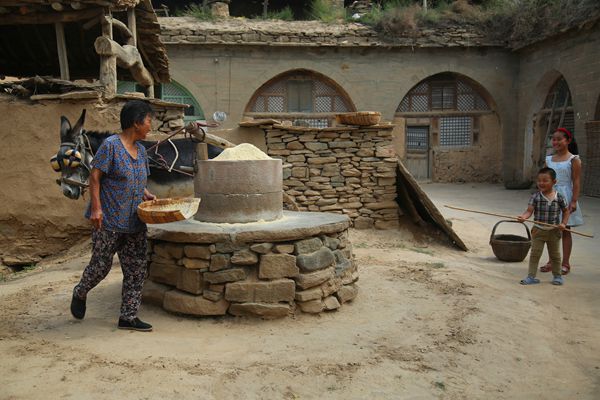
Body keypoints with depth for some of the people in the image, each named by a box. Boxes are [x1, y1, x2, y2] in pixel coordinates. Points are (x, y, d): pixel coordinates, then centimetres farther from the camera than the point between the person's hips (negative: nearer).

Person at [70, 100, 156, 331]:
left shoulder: (140, 150, 11)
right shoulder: (111, 145, -11)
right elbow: (95, 177, -12)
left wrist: (146, 195, 2)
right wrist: (96, 208, -18)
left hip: (134, 222, 7)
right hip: (108, 220, -7)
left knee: (136, 269, 4)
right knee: (101, 265, 5)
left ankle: (128, 317, 13)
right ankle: (80, 294, 36)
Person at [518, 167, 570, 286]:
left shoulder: (559, 197, -6)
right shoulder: (535, 197, -9)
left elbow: (566, 211, 7)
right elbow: (529, 211, -14)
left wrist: (563, 223, -6)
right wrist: (523, 217, -34)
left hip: (554, 231, 1)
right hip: (538, 230, -1)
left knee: (555, 255, 15)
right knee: (535, 254, 1)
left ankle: (557, 276, 31)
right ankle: (531, 276, 7)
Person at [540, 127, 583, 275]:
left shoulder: (573, 159, -5)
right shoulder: (549, 159, 9)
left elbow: (576, 182, -10)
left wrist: (574, 201, -16)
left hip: (565, 198, -4)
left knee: (565, 230, 3)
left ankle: (565, 263, 12)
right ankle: (552, 261, 18)